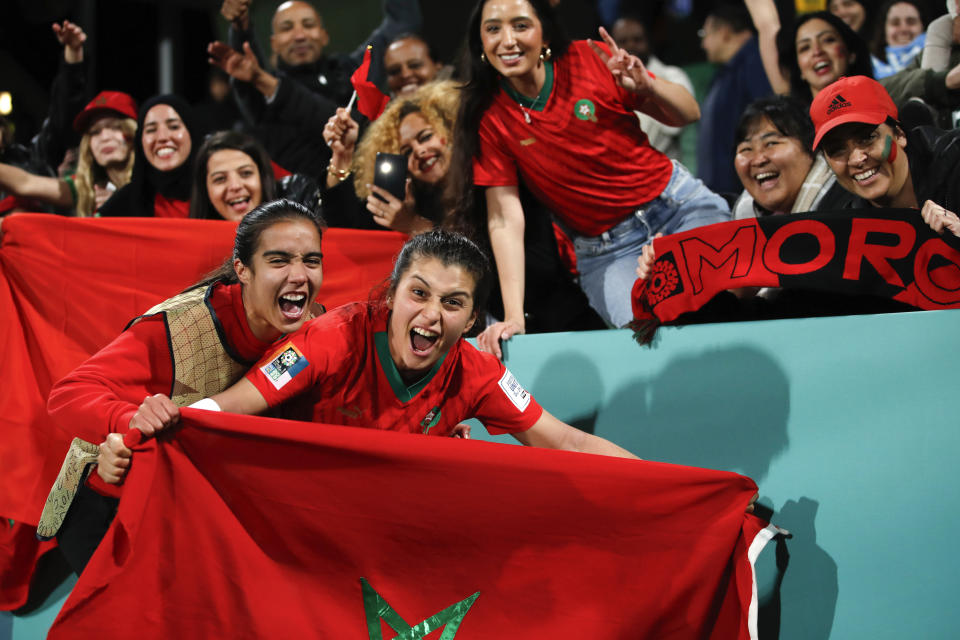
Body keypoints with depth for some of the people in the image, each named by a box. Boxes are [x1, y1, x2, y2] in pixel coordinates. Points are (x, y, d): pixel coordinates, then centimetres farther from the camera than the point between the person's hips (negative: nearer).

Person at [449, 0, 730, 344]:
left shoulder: (589, 60, -9)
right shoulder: (488, 117, -9)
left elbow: (688, 115, -1)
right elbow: (504, 220, -13)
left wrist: (647, 86, -23)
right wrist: (514, 317, -22)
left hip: (677, 201, 1)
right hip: (602, 248, -1)